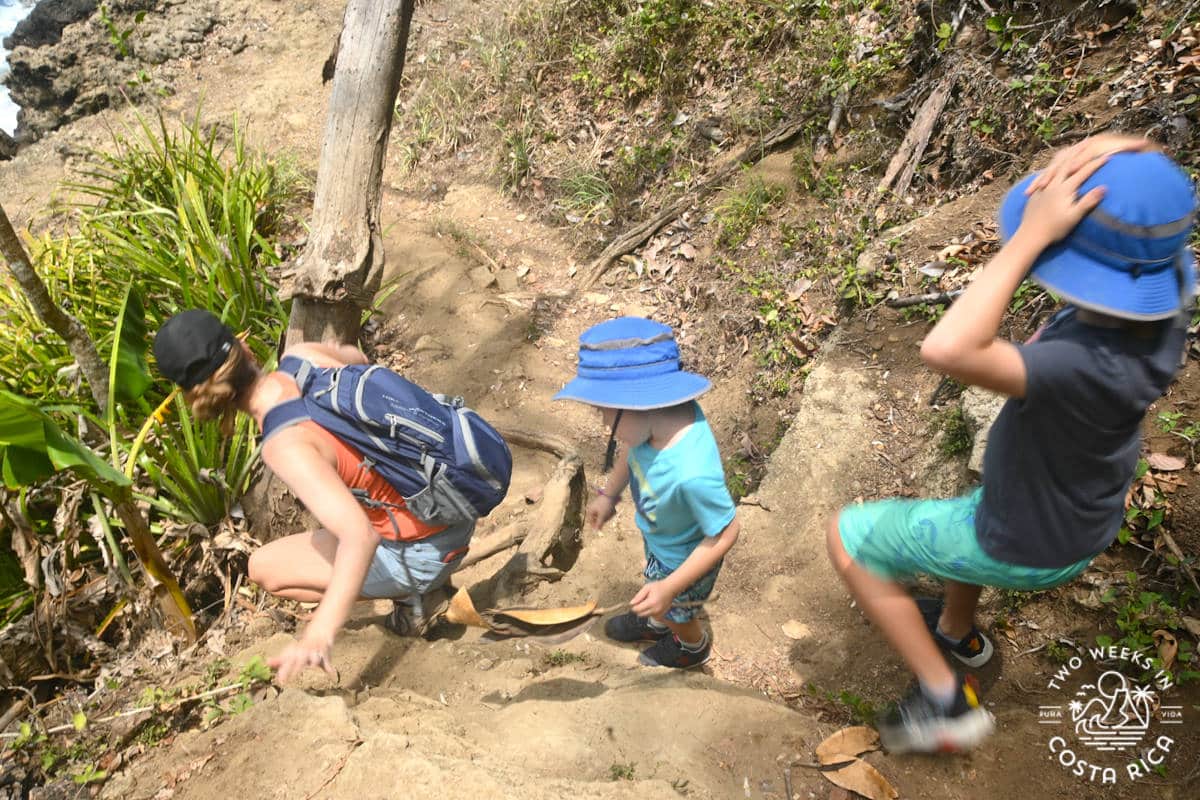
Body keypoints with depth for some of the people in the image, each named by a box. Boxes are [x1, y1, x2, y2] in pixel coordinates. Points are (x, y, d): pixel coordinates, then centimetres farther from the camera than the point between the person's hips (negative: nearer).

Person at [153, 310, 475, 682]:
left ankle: (410, 596, 5)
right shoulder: (302, 355, -7)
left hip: (423, 555, -7)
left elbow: (360, 536, -36)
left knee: (263, 568, 7)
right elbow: (355, 356, 19)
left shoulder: (287, 445, -26)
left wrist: (320, 635, -43)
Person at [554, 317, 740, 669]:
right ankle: (656, 623, 69)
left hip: (684, 560, -6)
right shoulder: (665, 411, -29)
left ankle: (694, 647, 62)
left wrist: (669, 588, -29)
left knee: (676, 612, 28)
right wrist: (608, 493, 1)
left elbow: (724, 534, -33)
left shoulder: (692, 474, -50)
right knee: (654, 583, 36)